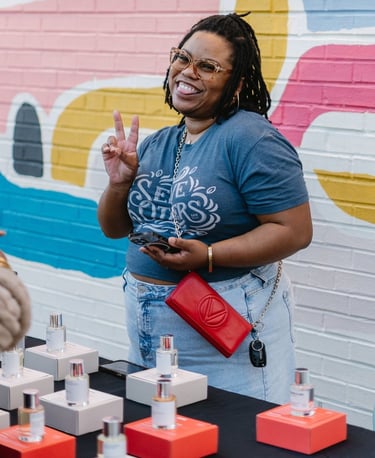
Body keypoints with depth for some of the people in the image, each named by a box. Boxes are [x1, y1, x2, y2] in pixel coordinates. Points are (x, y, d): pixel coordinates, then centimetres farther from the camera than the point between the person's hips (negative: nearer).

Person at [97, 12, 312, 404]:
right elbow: (113, 228, 15)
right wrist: (119, 181, -4)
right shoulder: (156, 144, 9)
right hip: (148, 330, 7)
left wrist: (209, 256, -25)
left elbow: (295, 231, -18)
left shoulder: (251, 138, -14)